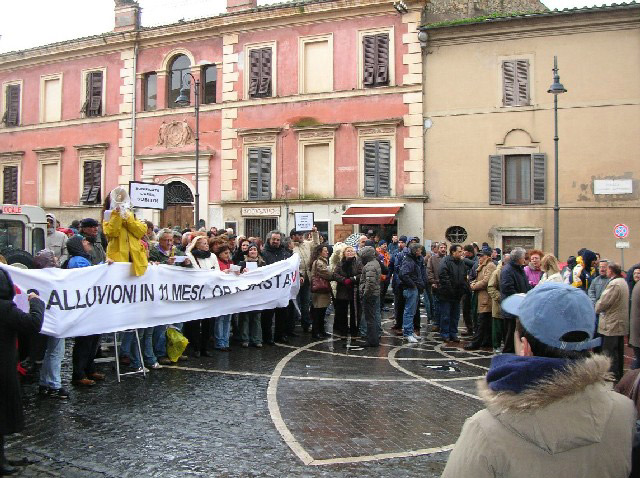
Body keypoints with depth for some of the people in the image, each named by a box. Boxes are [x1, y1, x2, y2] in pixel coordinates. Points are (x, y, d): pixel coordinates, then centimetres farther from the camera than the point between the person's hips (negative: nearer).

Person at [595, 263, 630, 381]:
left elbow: (603, 302, -20)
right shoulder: (623, 282, 12)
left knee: (610, 353, -4)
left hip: (612, 324, -10)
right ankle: (619, 376, 26)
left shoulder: (614, 284, -20)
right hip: (621, 324, 10)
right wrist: (600, 308, 11)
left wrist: (596, 309, 1)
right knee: (619, 353, 17)